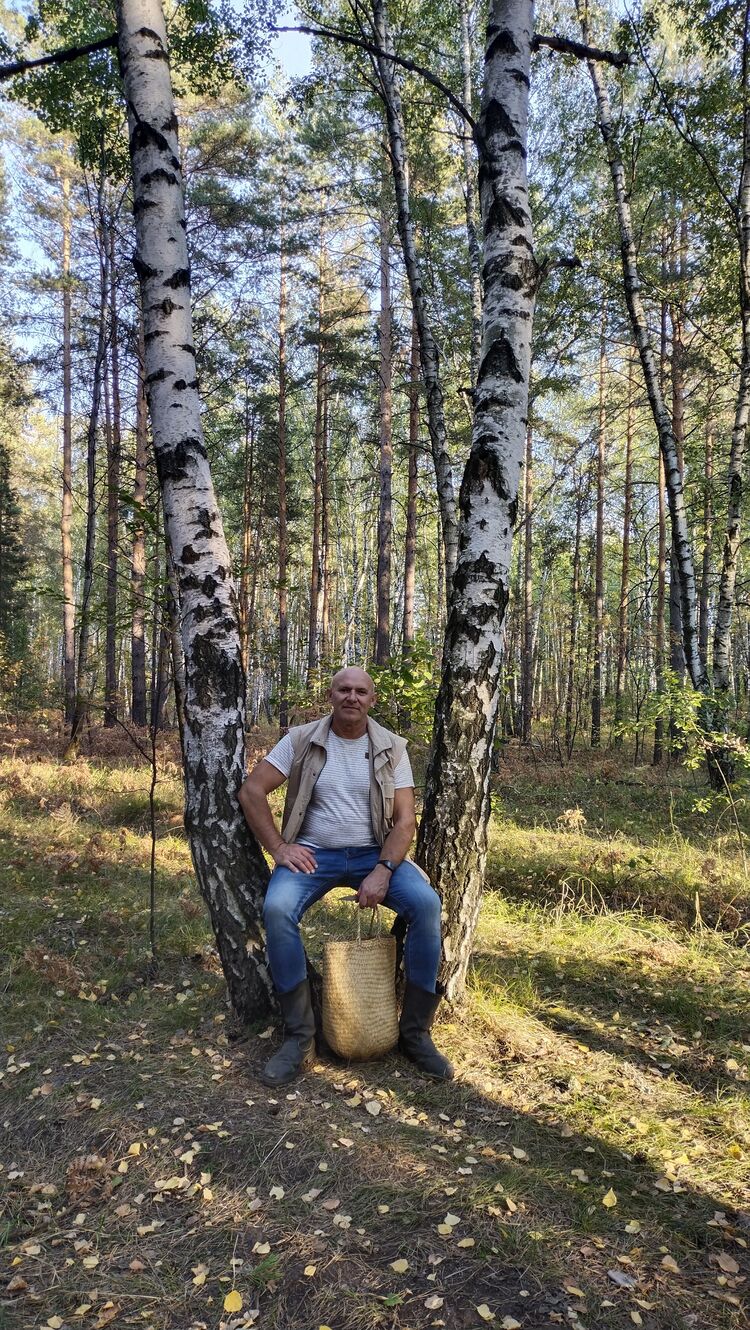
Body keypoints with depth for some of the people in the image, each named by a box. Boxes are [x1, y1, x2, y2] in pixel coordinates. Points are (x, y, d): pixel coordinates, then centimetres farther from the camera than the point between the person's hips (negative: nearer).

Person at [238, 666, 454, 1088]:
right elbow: (252, 789, -3)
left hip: (374, 853, 1)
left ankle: (416, 1032, -9)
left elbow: (405, 819, -4)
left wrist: (383, 871, -19)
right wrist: (279, 848, -11)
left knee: (426, 903, -25)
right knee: (277, 909, -31)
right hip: (313, 852, -1)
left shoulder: (391, 748, 0)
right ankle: (300, 1036, -15)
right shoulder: (302, 740, -2)